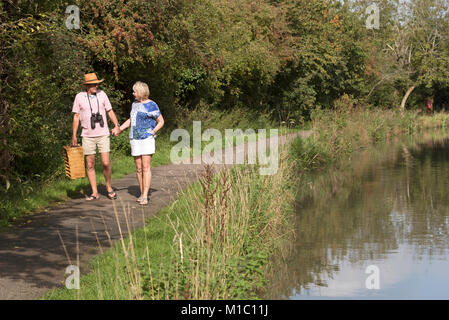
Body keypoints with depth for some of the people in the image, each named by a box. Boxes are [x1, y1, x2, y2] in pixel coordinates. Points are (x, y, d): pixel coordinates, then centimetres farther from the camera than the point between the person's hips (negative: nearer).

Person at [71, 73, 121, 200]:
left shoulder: (101, 94, 2)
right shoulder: (79, 97, -1)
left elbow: (110, 111, 7)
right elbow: (76, 117, 4)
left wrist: (116, 125, -9)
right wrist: (74, 136, 1)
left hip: (103, 134, 0)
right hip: (87, 136, 0)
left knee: (106, 163, -7)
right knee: (90, 165, 3)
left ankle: (108, 186, 16)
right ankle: (94, 192, 11)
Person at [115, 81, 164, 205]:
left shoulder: (151, 105, -6)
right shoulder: (135, 104, 14)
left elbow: (161, 121, -2)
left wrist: (153, 132, -13)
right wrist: (119, 129, 21)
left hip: (147, 139, -6)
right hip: (135, 139, 6)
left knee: (146, 167, -10)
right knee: (139, 168, 6)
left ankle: (145, 196, -13)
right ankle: (142, 193, 15)